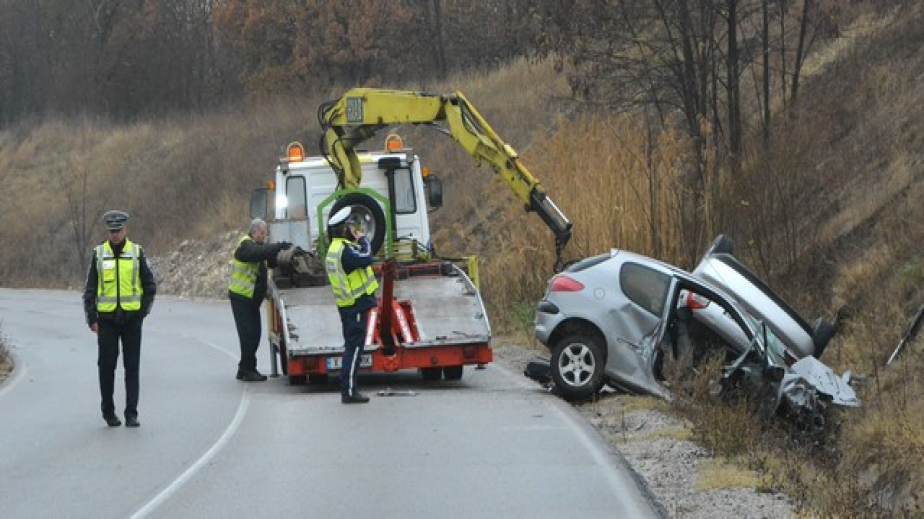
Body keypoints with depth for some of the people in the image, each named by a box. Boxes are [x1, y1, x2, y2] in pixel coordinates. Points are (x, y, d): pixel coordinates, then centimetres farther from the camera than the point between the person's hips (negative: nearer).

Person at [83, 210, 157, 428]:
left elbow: (150, 286, 9)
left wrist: (142, 311, 1)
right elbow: (90, 289, 7)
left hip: (131, 318, 0)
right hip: (106, 318, 0)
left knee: (132, 367, 0)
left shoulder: (137, 253, 3)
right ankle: (108, 411, 14)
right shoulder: (98, 254, 3)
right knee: (106, 366, 2)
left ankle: (131, 414, 3)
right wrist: (92, 319, 0)